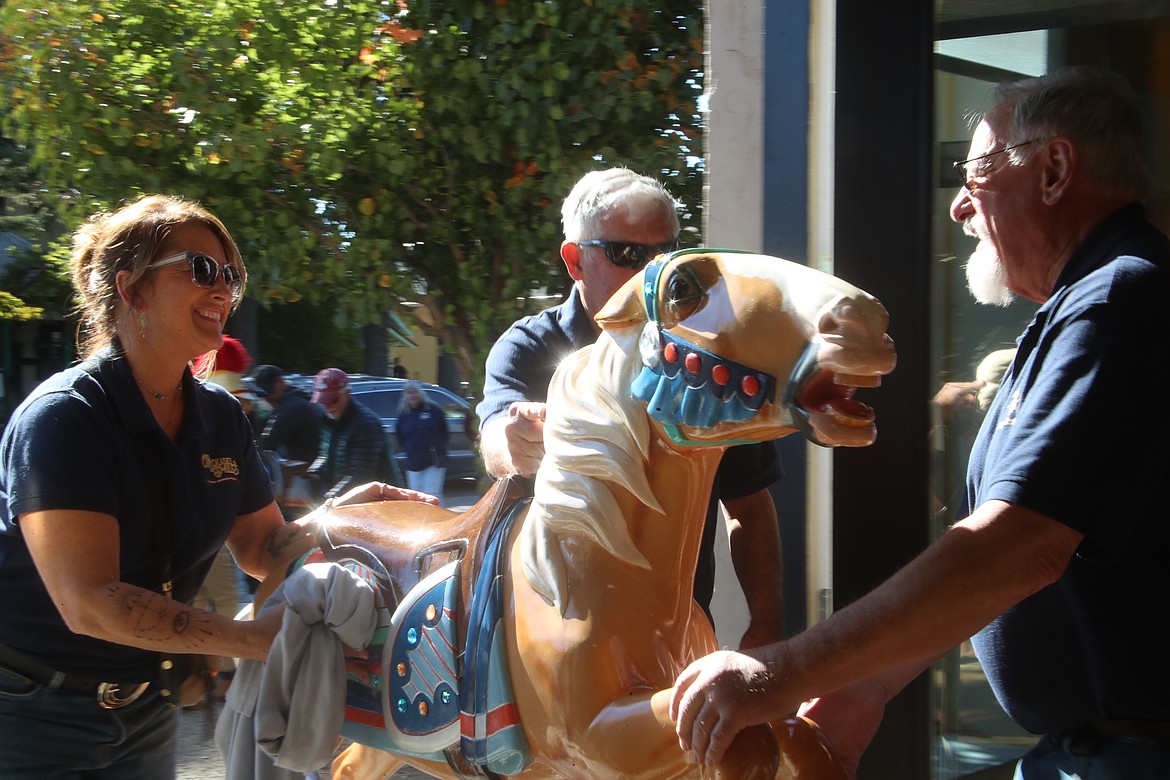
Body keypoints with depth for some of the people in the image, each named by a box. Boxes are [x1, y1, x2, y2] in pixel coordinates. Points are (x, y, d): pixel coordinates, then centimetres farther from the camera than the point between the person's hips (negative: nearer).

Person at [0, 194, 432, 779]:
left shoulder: (220, 417, 2)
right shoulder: (62, 417, -22)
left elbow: (260, 548, 8)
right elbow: (89, 602, -29)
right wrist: (256, 638, -33)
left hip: (142, 707, 7)